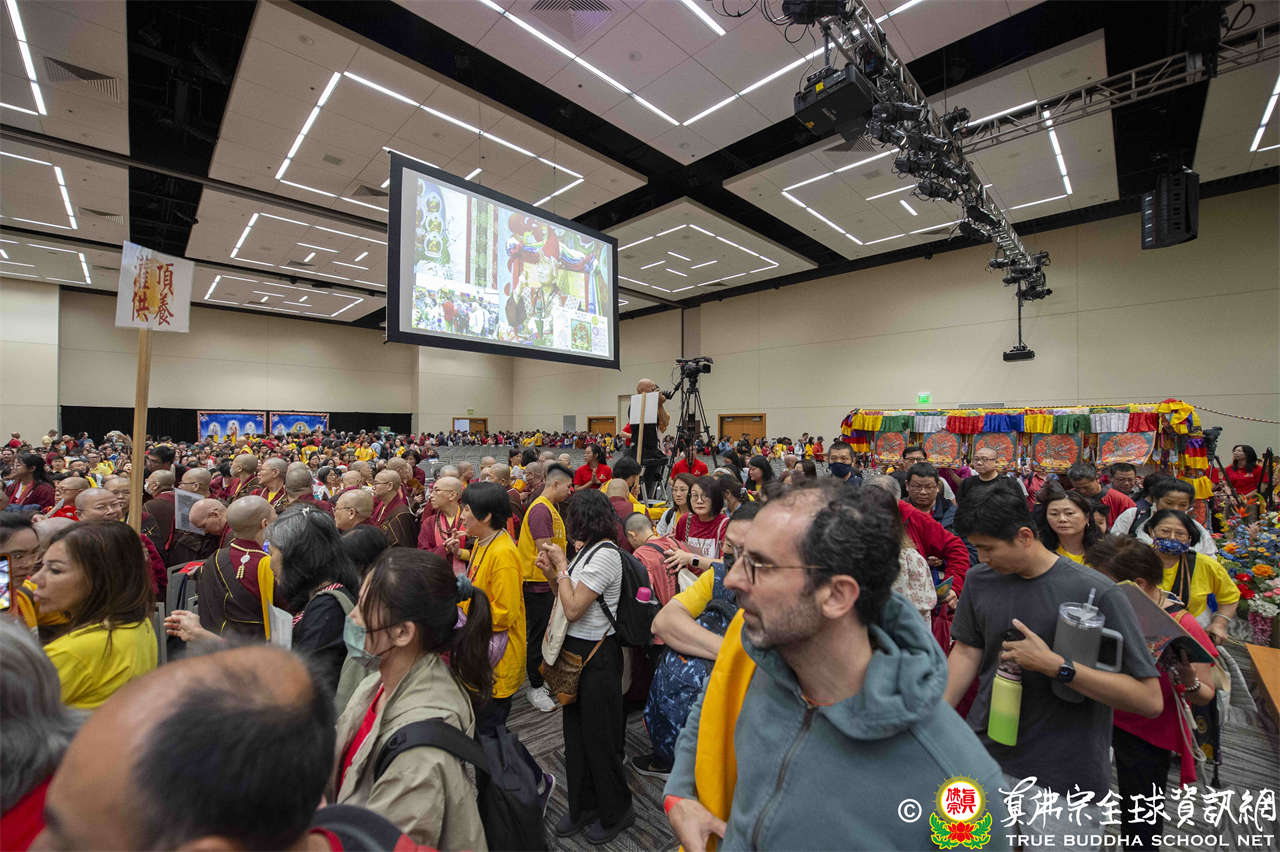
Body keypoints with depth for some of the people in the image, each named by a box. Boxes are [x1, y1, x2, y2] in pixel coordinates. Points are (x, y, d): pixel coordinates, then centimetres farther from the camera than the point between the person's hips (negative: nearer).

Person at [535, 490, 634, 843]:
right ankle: (583, 805, 41)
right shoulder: (588, 550, 4)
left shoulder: (605, 554, -23)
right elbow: (568, 597, 10)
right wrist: (551, 572, -4)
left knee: (599, 736, 10)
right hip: (576, 651, 9)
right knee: (575, 732, 21)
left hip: (597, 656, -9)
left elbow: (573, 609, -26)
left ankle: (616, 812, 33)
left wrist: (562, 566, -17)